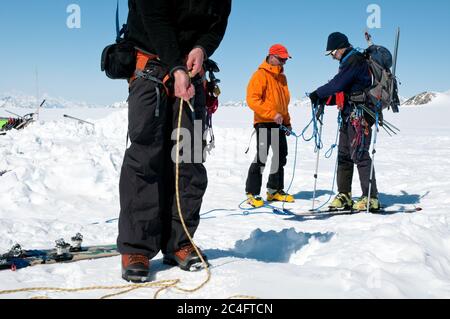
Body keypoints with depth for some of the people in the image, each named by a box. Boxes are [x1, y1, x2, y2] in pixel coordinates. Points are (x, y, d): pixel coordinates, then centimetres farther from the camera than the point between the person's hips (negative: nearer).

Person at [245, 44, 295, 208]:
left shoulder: (281, 77, 19)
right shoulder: (260, 75, -8)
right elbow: (252, 99, -18)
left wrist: (287, 121, 17)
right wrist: (272, 114, -23)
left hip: (278, 124, 9)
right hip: (264, 123, -8)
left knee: (280, 157, 12)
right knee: (261, 157, -12)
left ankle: (275, 190, 24)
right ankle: (252, 193, -6)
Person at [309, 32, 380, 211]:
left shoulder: (355, 60, -10)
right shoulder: (348, 62, 22)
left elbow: (338, 83, -19)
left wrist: (318, 93, -9)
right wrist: (325, 100, 10)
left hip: (359, 115, -10)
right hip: (349, 116, 10)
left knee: (359, 155, -11)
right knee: (344, 155, 9)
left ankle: (371, 198, -7)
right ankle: (344, 196, 13)